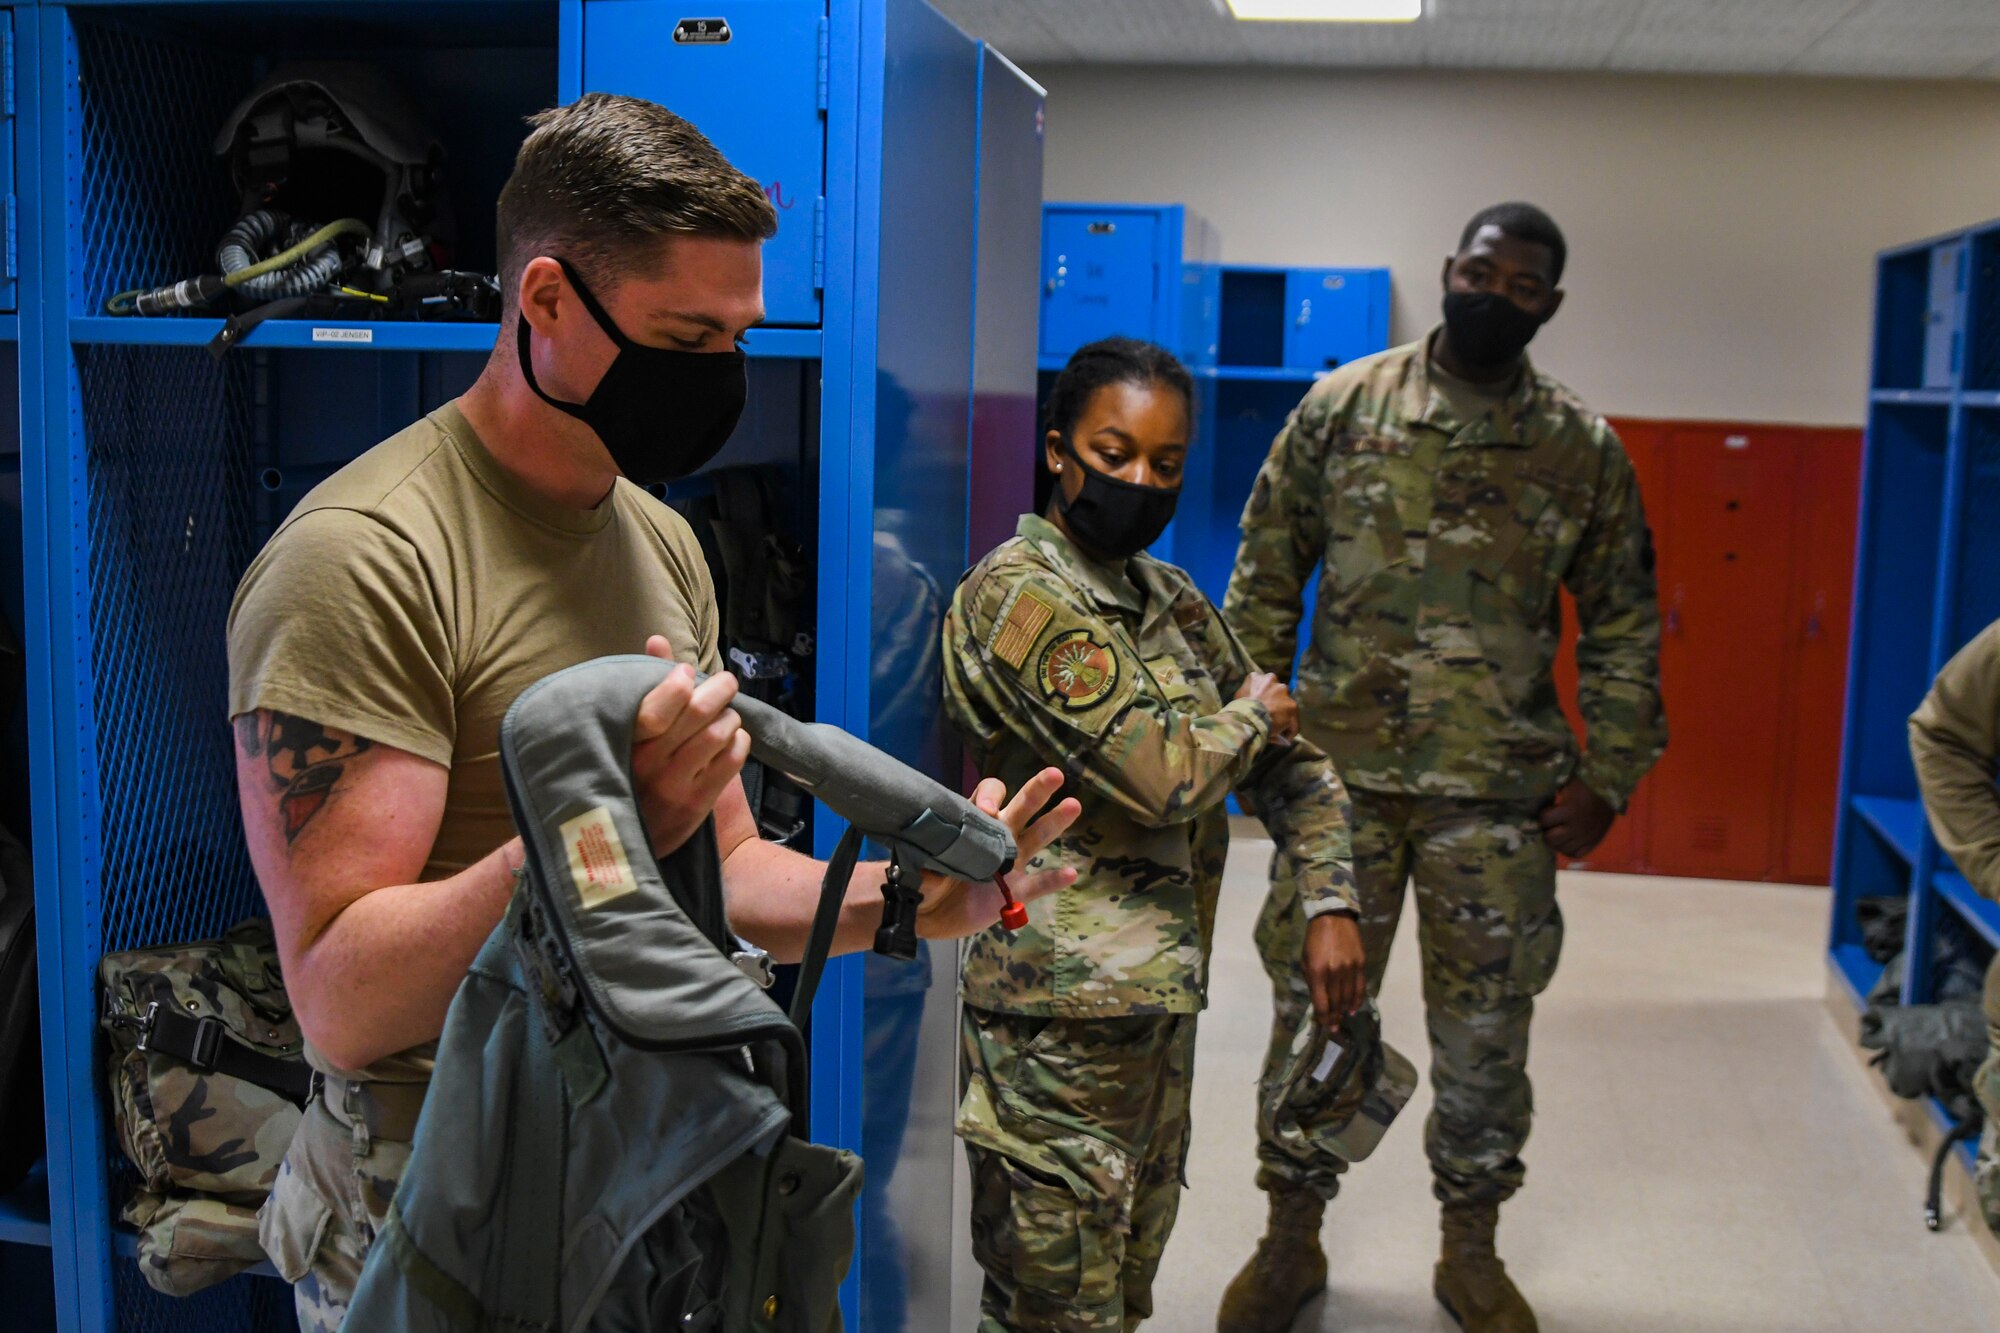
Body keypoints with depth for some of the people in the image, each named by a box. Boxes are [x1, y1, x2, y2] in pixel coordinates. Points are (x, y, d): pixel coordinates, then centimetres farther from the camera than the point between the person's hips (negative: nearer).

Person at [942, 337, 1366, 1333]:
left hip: (1160, 1003, 8)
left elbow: (1289, 765, 17)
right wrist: (1250, 712, -3)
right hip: (1060, 1009, -8)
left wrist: (1329, 903, 2)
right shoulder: (1019, 594, -14)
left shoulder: (1171, 601, 13)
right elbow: (1159, 774, -23)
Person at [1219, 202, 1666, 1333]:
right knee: (1314, 1008, 8)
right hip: (1340, 773, 0)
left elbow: (1625, 625, 7)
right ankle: (1292, 1239, 27)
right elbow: (1266, 574, 4)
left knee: (1488, 1028, 10)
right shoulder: (1341, 407, 1)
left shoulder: (1585, 449, 3)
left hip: (1502, 793, 1)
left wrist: (1608, 778, 0)